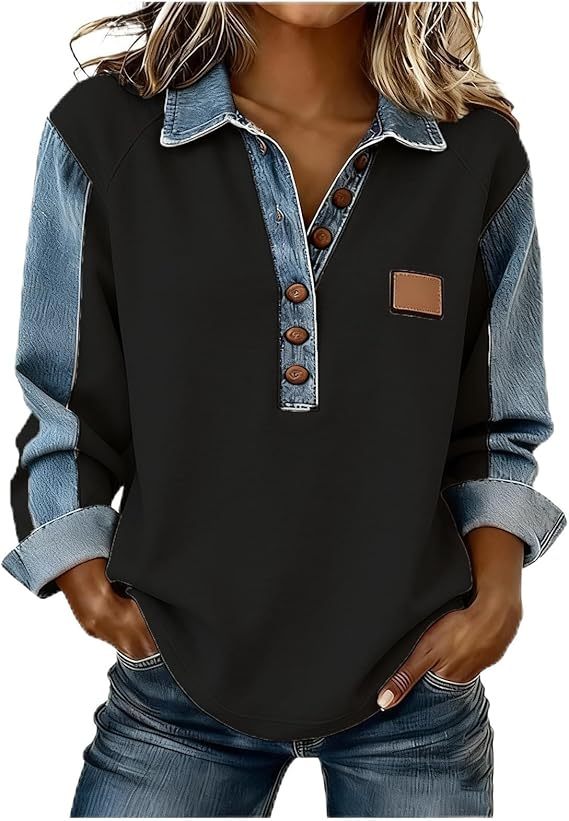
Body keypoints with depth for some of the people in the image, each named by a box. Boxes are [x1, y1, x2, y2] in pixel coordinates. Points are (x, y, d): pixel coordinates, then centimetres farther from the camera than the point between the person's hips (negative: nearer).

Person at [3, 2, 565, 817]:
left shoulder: (480, 152, -3)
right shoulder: (103, 133, -6)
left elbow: (494, 432, 4)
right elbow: (66, 420, 1)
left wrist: (496, 592, -8)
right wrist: (94, 594, -7)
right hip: (179, 680, 0)